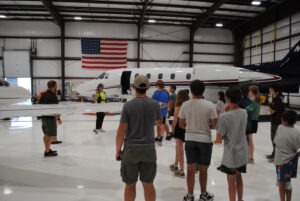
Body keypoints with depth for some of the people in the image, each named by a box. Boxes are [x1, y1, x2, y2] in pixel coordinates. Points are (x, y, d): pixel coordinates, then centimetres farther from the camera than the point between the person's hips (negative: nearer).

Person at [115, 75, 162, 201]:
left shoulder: (128, 105, -12)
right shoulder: (155, 104, -4)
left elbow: (121, 132, -11)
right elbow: (159, 122, 16)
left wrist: (118, 150, 2)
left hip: (131, 149, -2)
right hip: (149, 149, 2)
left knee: (130, 185, 13)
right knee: (148, 184, 15)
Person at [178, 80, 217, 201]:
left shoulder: (185, 105, -6)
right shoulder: (210, 105, -12)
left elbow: (181, 124, 0)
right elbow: (214, 125, -9)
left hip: (190, 139, 2)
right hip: (205, 140, -1)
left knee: (191, 169, 12)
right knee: (203, 169, 14)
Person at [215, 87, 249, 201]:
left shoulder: (224, 117, -22)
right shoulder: (244, 113, -4)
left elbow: (219, 138, -18)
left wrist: (217, 140, 4)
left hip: (231, 153, -6)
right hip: (243, 152, 6)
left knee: (231, 181, 11)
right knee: (238, 177, 24)